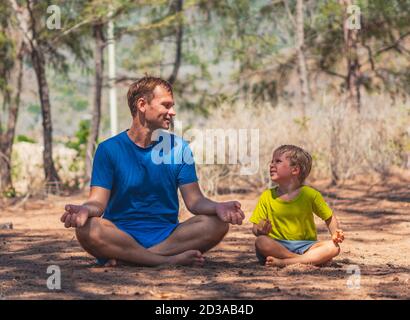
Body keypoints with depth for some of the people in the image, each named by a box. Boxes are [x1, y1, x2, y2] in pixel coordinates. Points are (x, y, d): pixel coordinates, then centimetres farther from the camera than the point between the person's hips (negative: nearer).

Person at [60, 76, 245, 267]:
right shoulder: (109, 149, 2)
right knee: (87, 229, -34)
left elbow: (194, 201, 2)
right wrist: (85, 209, -31)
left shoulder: (179, 148, 9)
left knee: (218, 224, -24)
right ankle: (170, 260, -29)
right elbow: (99, 201, -5)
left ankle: (128, 257, -25)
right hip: (121, 235, -3)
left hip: (167, 235, 3)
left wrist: (218, 207, -22)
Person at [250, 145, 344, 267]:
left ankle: (284, 262, -34)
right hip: (277, 246, 0)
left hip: (304, 245, 0)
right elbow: (255, 227, 3)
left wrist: (335, 233, -10)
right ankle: (311, 259, -27)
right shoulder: (267, 197, 3)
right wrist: (260, 230, -21)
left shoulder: (309, 195, 0)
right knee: (261, 242, -33)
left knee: (333, 248, -26)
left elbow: (329, 217, 10)